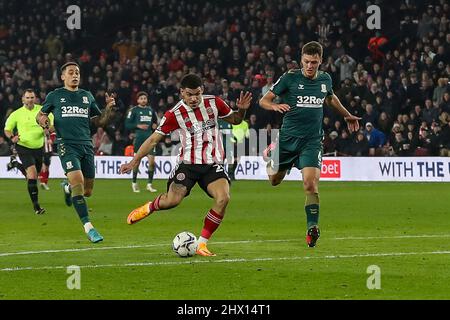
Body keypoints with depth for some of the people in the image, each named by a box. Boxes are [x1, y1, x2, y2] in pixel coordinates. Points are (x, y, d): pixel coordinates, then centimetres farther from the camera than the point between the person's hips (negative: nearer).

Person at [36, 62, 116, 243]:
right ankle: (88, 227, -23)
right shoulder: (55, 96, 8)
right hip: (67, 145, -4)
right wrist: (42, 120, -7)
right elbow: (40, 115, 17)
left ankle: (67, 187, 43)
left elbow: (99, 122, 20)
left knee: (87, 191, 7)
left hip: (86, 145, 4)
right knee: (78, 182, -23)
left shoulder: (87, 96, 17)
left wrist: (109, 109, 1)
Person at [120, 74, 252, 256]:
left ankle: (202, 243, -11)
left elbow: (235, 120, 17)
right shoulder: (175, 114, -6)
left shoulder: (214, 103, 0)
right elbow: (154, 139, 0)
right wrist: (135, 161, -5)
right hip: (187, 164, -2)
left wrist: (242, 110, -6)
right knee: (172, 200, -20)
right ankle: (149, 207, 19)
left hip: (213, 164, 2)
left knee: (223, 198, -24)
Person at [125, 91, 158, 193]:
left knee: (152, 161, -4)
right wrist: (138, 126, -15)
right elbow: (127, 124, -4)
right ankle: (134, 183, 16)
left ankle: (149, 184, 6)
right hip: (139, 138, -3)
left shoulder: (151, 110, 13)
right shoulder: (134, 110, 0)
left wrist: (155, 125, 4)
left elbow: (155, 121, 26)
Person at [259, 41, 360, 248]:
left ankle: (312, 228, -9)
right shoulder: (290, 78, -7)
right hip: (288, 137, -1)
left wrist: (347, 115, 36)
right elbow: (263, 101, -6)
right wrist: (275, 106, -28)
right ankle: (272, 153, 49)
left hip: (312, 140, 1)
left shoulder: (325, 79, 4)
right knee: (274, 180, 14)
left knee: (311, 184, -16)